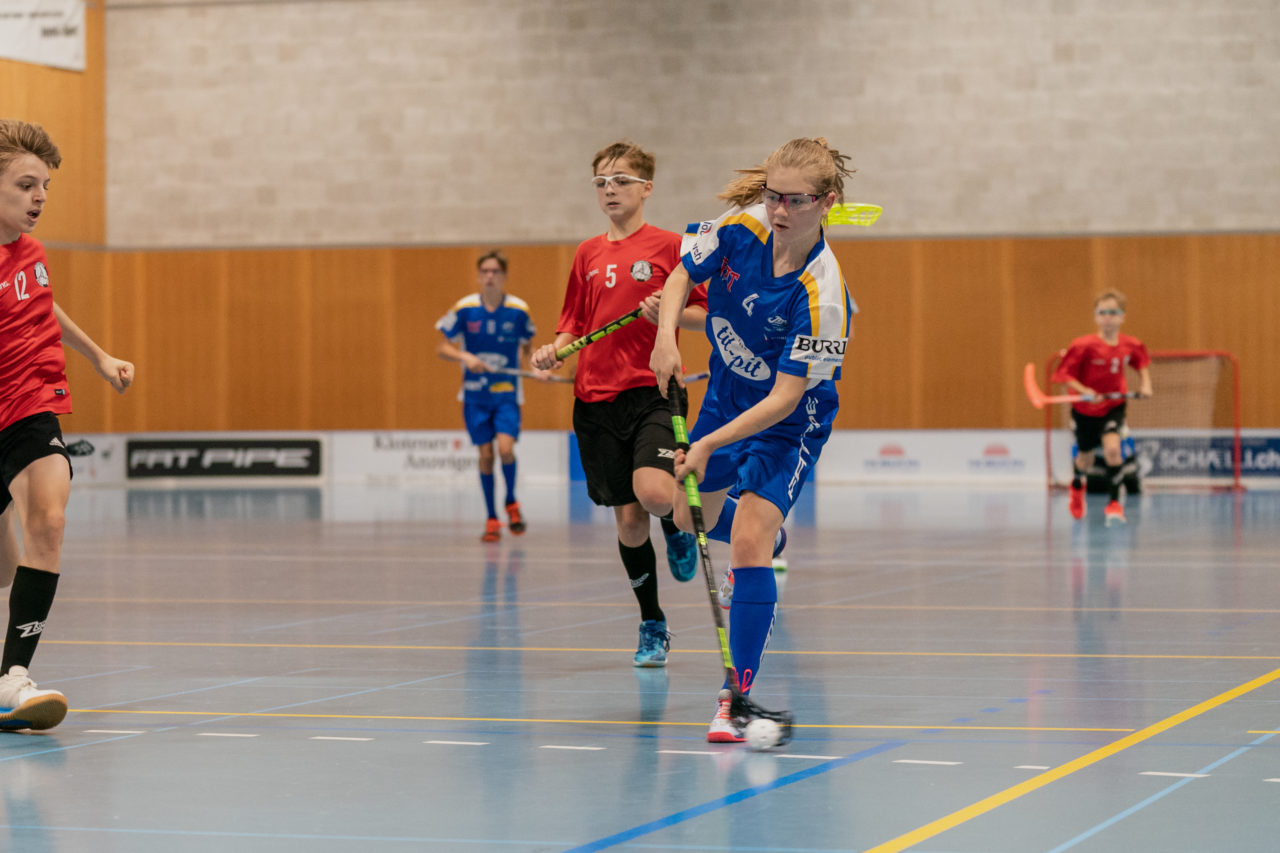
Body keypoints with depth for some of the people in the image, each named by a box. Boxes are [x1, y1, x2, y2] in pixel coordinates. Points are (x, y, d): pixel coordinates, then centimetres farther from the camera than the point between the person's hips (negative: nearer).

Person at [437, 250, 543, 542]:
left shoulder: (519, 310, -4)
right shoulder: (464, 309, -6)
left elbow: (526, 347, 14)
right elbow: (442, 348, 1)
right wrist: (465, 357, -17)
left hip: (507, 391, -1)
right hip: (475, 394, 1)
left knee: (505, 448, -18)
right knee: (485, 454, 1)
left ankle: (511, 502, 10)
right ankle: (492, 519, 15)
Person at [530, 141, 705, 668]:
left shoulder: (668, 246, 1)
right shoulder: (587, 254, 13)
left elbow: (704, 315, 2)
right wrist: (555, 350, -2)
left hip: (651, 391, -4)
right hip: (595, 399, 4)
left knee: (653, 492, -27)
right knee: (628, 519, 5)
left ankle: (678, 530, 11)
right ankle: (652, 628, 20)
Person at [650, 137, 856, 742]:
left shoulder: (823, 294, -32)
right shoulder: (741, 228, -18)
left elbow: (784, 398, -31)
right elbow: (682, 276, 0)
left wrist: (710, 444, -37)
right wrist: (666, 334, -19)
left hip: (788, 421, -6)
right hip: (726, 394, 6)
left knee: (749, 542, -19)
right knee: (690, 520, 19)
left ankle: (737, 696, -14)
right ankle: (766, 538, 55)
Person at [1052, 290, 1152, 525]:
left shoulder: (1131, 345, -11)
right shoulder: (1084, 345, -23)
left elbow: (1142, 362, 13)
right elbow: (1064, 374, -19)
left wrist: (1145, 383, -2)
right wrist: (1083, 391, -32)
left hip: (1113, 406, 1)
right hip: (1085, 409, -1)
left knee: (1112, 448, -25)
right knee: (1086, 458, 16)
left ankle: (1114, 503, -14)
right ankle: (1077, 486, 53)